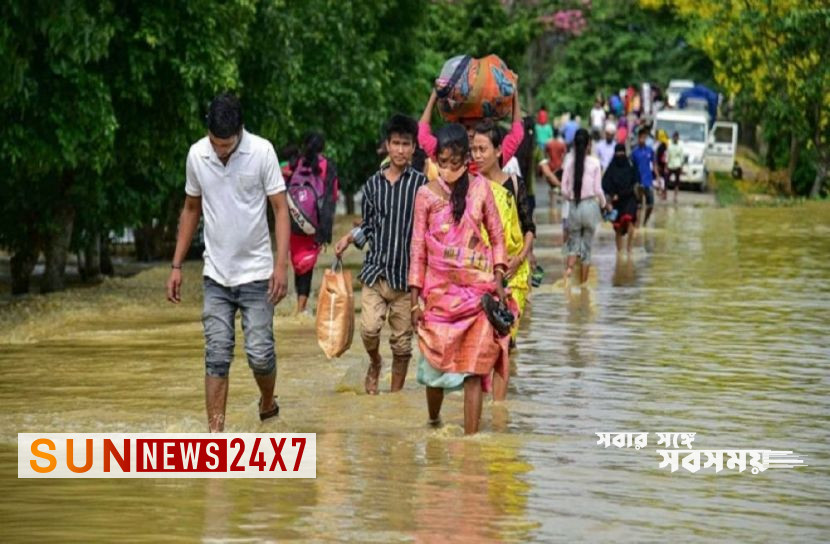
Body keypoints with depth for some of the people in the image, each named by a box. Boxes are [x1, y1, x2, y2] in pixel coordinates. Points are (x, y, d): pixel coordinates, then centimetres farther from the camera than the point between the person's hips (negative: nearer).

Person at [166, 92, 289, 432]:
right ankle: (215, 434, -1)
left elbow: (280, 209, -8)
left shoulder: (262, 152, -11)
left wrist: (281, 264, -18)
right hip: (216, 275, 2)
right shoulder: (197, 155, -1)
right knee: (217, 356, -2)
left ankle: (267, 402, 29)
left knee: (260, 353, -1)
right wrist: (176, 266, 10)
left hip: (256, 273, -2)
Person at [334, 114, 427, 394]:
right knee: (369, 329, -14)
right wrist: (350, 238, 0)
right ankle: (375, 364, 18)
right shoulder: (373, 184, 8)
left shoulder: (421, 184, -2)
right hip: (375, 270, 2)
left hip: (405, 274, -2)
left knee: (402, 341, 4)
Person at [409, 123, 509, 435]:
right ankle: (433, 423, 30)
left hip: (477, 291, -1)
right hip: (440, 292, 1)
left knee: (474, 368, -4)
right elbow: (418, 249, 4)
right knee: (435, 362, 5)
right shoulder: (426, 195, 1)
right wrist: (415, 300, 2)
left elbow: (497, 237, 8)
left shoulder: (480, 187, 1)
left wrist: (497, 280, -2)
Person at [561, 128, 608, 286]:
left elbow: (564, 190, -3)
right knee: (587, 245, 11)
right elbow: (598, 189, -5)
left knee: (573, 242, 11)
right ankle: (583, 281, 13)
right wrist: (603, 203, 15)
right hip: (590, 205, -1)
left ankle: (569, 267, -19)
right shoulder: (594, 163, -7)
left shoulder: (569, 161, -4)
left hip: (574, 207, 1)